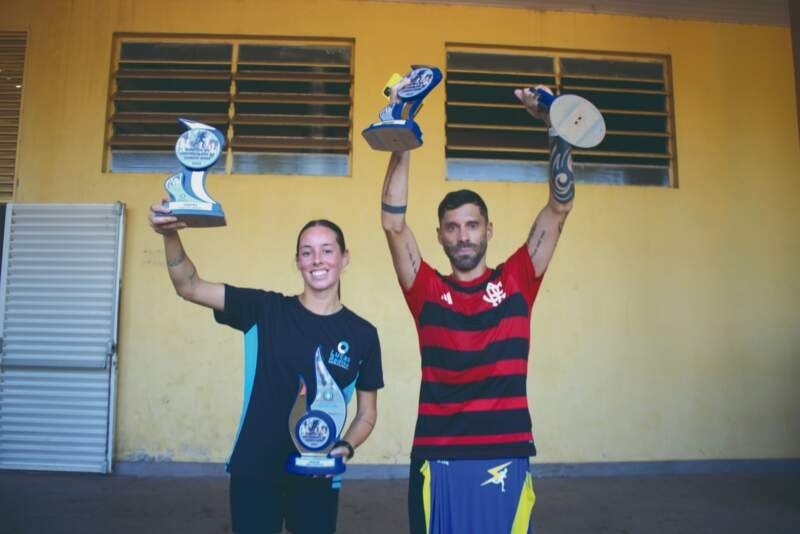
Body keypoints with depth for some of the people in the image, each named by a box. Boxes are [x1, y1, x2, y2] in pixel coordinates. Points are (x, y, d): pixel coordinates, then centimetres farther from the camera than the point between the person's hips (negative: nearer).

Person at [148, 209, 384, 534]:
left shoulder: (362, 334, -2)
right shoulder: (265, 310, -4)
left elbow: (367, 412, 6)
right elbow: (189, 287, -10)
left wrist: (346, 447, -12)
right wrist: (171, 236, -27)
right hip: (254, 469, -1)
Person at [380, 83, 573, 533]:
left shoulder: (516, 282, 5)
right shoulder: (427, 290, 3)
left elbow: (559, 208, 0)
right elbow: (393, 223, -7)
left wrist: (558, 128, -8)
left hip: (506, 457, 1)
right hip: (437, 458, 0)